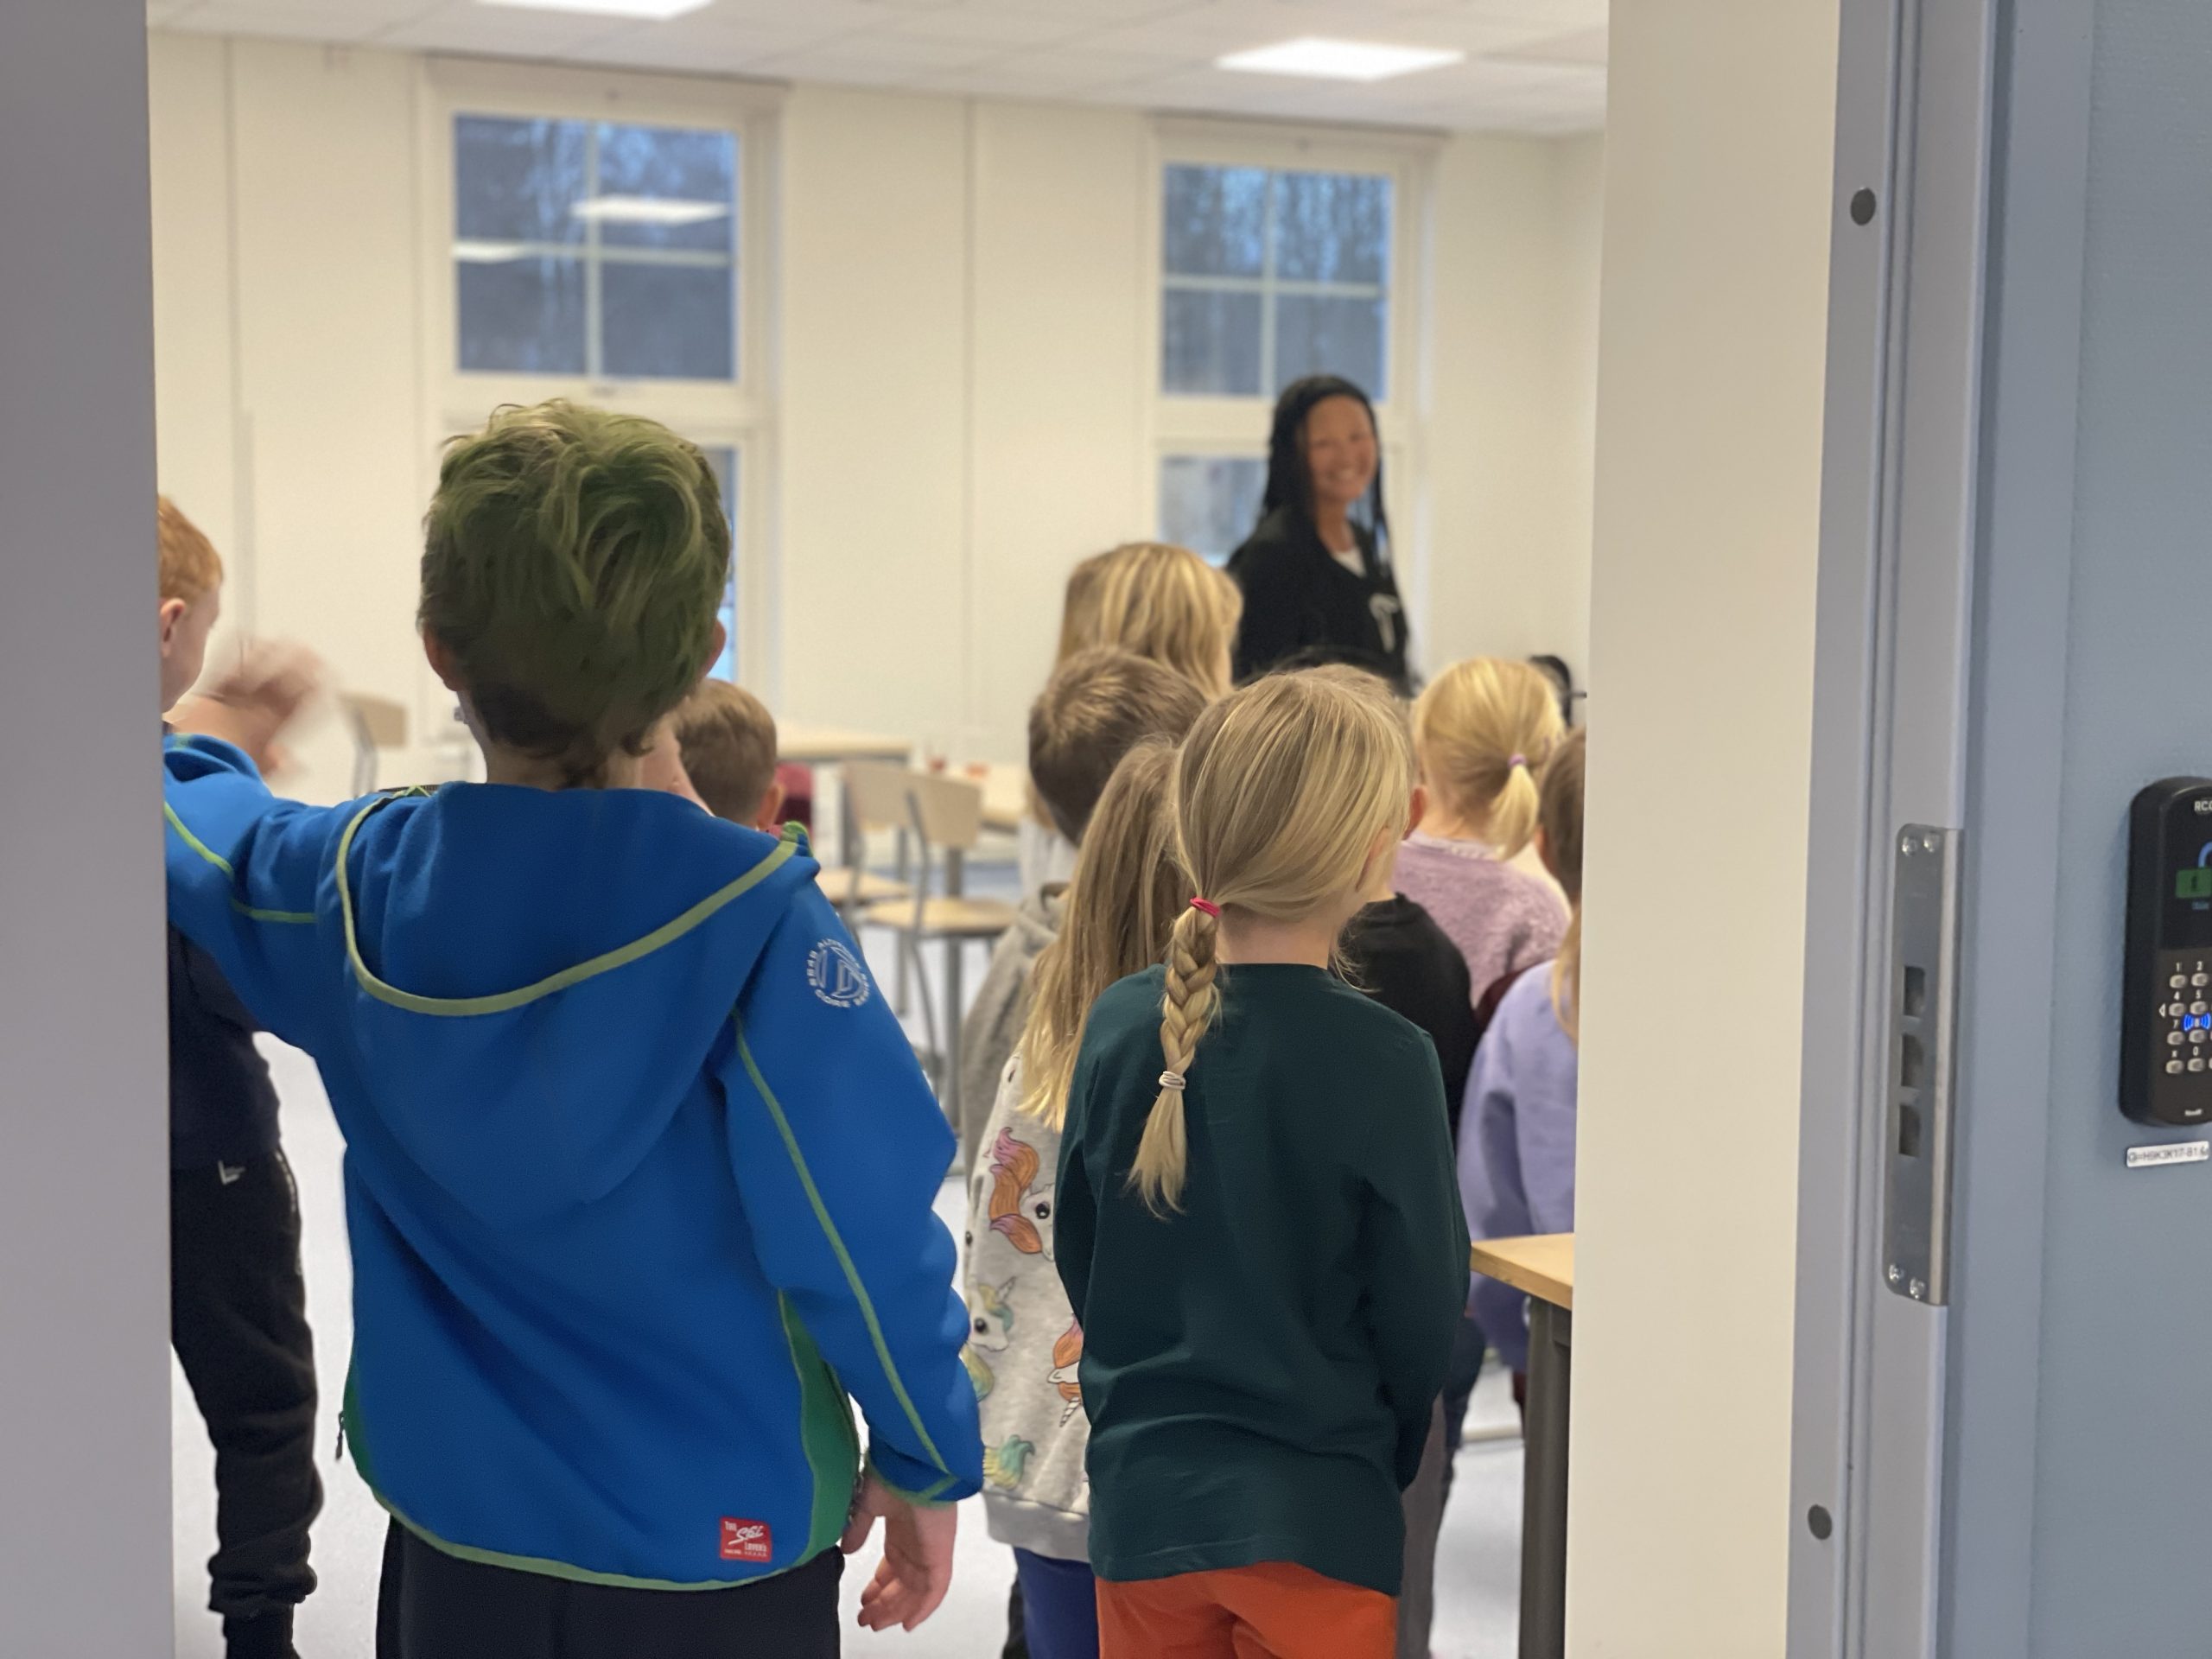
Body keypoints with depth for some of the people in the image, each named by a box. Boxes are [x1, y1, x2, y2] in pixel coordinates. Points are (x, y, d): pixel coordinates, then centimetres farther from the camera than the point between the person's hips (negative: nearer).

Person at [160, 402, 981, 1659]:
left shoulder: (357, 885, -8)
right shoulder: (751, 915, -22)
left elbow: (193, 843, 15)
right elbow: (858, 1215, -19)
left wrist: (215, 748, 38)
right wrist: (927, 1459, -4)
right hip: (721, 1549, -3)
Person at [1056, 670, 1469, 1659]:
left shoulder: (1118, 1025, -5)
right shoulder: (1381, 1061, -16)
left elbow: (1075, 1254, 6)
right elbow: (1424, 1316, -8)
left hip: (1138, 1499, 4)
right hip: (1312, 1517, -4)